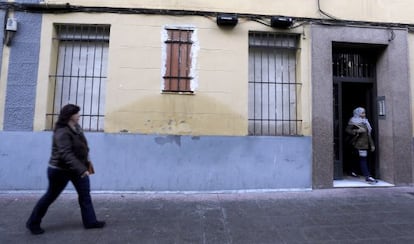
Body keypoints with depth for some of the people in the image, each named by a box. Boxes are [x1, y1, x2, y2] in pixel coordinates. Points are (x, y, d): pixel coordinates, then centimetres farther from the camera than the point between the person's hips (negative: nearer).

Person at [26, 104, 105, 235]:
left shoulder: (76, 127, 2)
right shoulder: (62, 132, -25)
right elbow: (66, 154, -35)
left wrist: (87, 162, 14)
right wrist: (81, 169, -40)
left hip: (76, 169, 8)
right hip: (60, 170, -8)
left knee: (85, 194, 7)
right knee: (50, 196, 11)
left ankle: (90, 221, 17)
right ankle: (33, 223, 34)